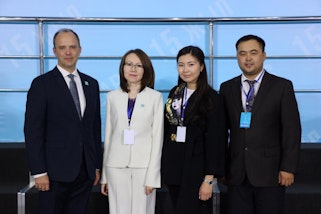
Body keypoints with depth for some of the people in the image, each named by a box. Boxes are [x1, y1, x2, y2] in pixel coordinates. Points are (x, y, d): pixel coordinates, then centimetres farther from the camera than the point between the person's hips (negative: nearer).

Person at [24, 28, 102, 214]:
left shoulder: (91, 84, 11)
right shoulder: (42, 84, -4)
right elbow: (33, 131, -8)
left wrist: (97, 166, 11)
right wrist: (39, 172, -12)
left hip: (85, 171, 4)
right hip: (56, 171, -4)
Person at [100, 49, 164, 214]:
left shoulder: (155, 97, 2)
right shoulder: (113, 97, 8)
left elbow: (157, 137, -1)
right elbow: (108, 134, 11)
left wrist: (152, 176, -8)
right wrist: (104, 175, 8)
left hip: (144, 165, -2)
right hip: (116, 166, 2)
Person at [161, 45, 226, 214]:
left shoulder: (211, 97, -9)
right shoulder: (174, 93, 8)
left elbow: (214, 140, -11)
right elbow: (167, 129, 11)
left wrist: (209, 179, -14)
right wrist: (163, 164, 9)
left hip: (195, 165, -5)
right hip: (172, 164, 6)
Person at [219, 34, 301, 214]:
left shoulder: (282, 86, -1)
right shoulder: (227, 88, 8)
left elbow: (292, 130, -3)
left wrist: (288, 168, -8)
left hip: (270, 172, -2)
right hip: (237, 173, 3)